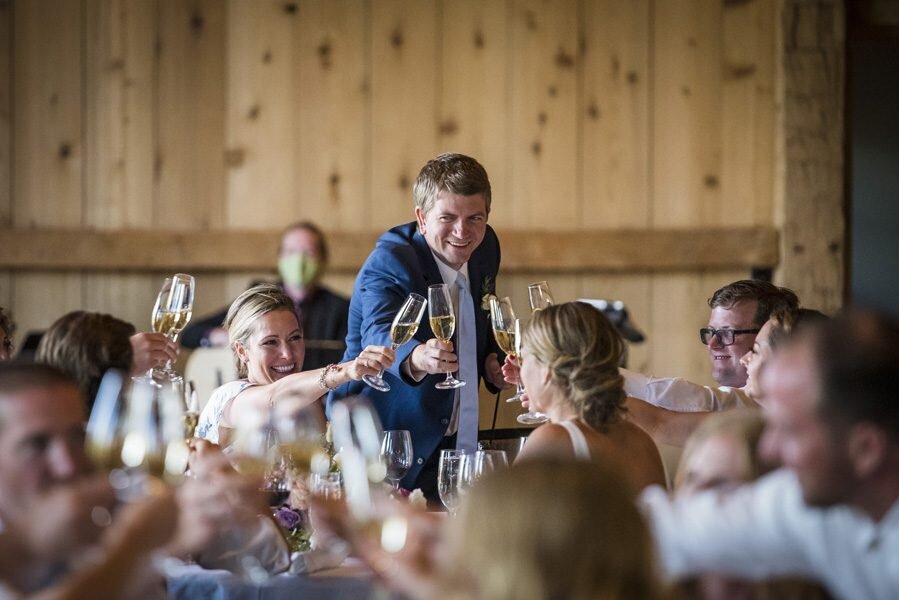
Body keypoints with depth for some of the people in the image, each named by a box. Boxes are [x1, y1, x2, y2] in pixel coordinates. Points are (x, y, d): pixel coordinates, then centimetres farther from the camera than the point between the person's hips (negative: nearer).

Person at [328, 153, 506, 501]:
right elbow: (381, 335, -37)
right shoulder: (388, 263, -19)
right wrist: (416, 358, -59)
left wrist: (493, 360, 0)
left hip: (458, 446, 7)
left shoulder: (485, 248, 3)